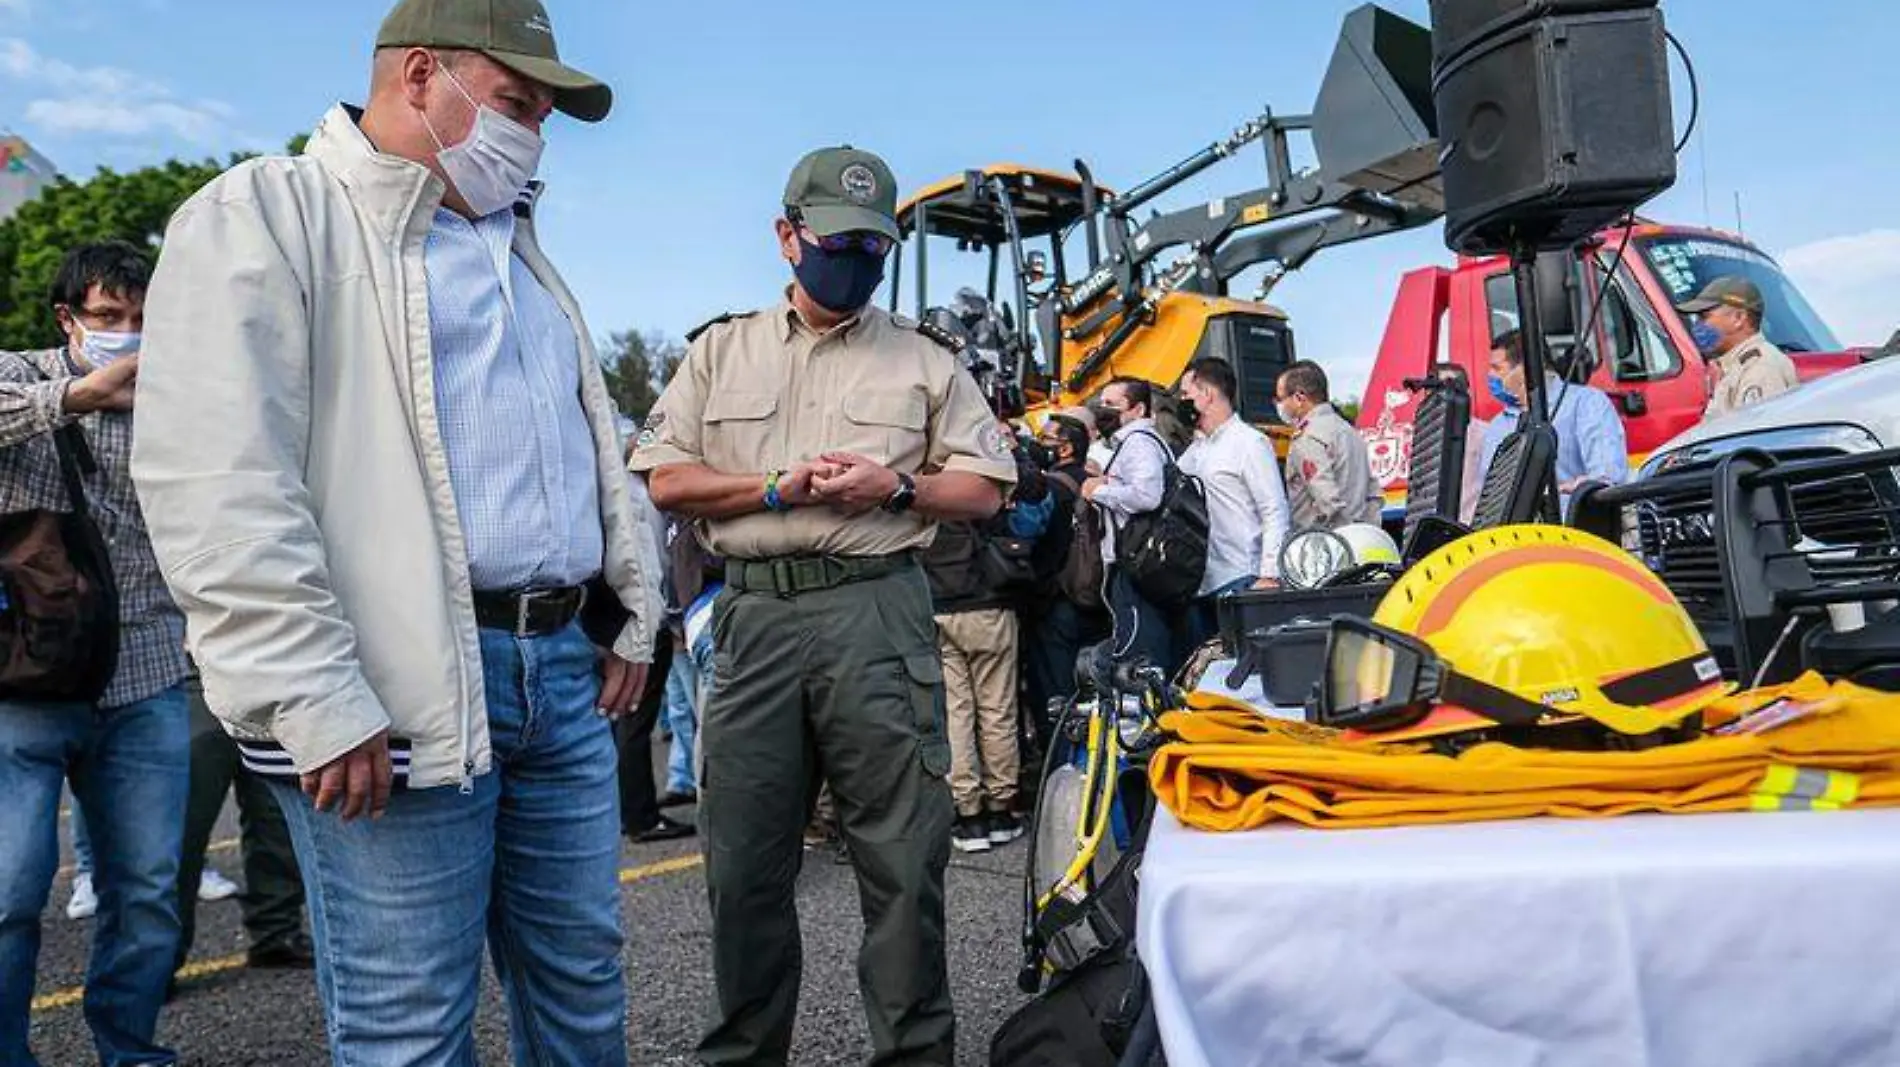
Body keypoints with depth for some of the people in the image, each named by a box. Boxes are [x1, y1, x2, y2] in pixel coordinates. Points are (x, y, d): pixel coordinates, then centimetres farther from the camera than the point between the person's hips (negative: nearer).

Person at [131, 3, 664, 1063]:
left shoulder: (521, 249, 22)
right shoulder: (266, 214, -3)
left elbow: (597, 445, 27)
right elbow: (219, 486, -14)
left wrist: (633, 612, 19)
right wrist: (314, 699, -17)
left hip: (565, 668, 7)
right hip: (405, 698, -7)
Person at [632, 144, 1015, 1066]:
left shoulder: (924, 361, 11)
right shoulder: (721, 350, 14)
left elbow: (985, 489, 9)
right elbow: (666, 481, 8)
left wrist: (896, 487, -10)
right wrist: (776, 489, -7)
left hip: (876, 614, -1)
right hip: (755, 615, 2)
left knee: (902, 857, 1)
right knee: (743, 860, 8)